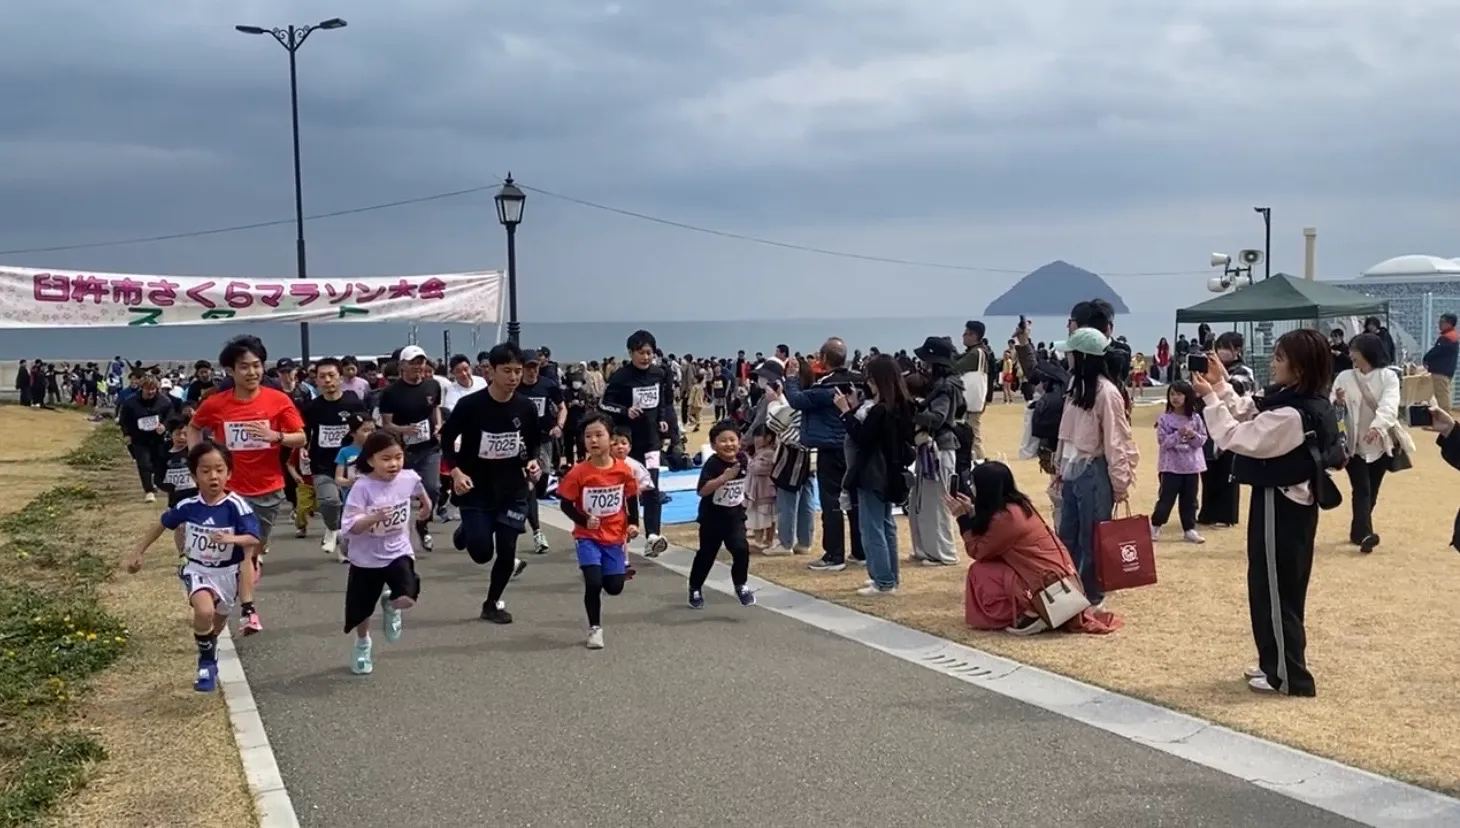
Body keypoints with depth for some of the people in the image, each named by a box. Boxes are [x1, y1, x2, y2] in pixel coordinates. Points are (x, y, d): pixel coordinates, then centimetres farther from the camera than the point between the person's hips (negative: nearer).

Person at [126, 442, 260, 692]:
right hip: (198, 570, 0)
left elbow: (254, 539, -26)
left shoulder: (236, 506, -21)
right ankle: (207, 663, -4)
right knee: (204, 612, -28)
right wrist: (137, 553, 5)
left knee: (217, 624, 22)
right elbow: (160, 525, 4)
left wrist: (231, 539, -45)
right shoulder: (187, 507, -13)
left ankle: (209, 656, 55)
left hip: (227, 573, 0)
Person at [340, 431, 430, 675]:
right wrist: (375, 517, -40)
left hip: (398, 552, 1)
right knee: (361, 611, 14)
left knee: (407, 599, -22)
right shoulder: (362, 487, -22)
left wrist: (425, 504, 33)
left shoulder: (409, 478, -10)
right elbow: (350, 526, -26)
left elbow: (419, 492, 16)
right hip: (366, 558, -1)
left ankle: (390, 604, 17)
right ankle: (362, 646, 46)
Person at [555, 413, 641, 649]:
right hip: (587, 537, -2)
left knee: (615, 587, 3)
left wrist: (633, 524, -5)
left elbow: (632, 499, 6)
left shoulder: (624, 470, -8)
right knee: (593, 583, -14)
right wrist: (584, 521, -21)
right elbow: (566, 504, -8)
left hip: (615, 536, 2)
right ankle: (595, 629, 5)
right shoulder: (578, 473, -15)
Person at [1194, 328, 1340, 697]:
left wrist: (1210, 398, -15)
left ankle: (1290, 675, 10)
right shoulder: (1311, 405, 4)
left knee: (1273, 589, 1)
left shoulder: (1291, 415, -27)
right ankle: (1278, 664, 30)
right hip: (1295, 502, 10)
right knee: (1284, 587, 18)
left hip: (1278, 506, -10)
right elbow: (1250, 419, 11)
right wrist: (1223, 386, 5)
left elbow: (1235, 438, -20)